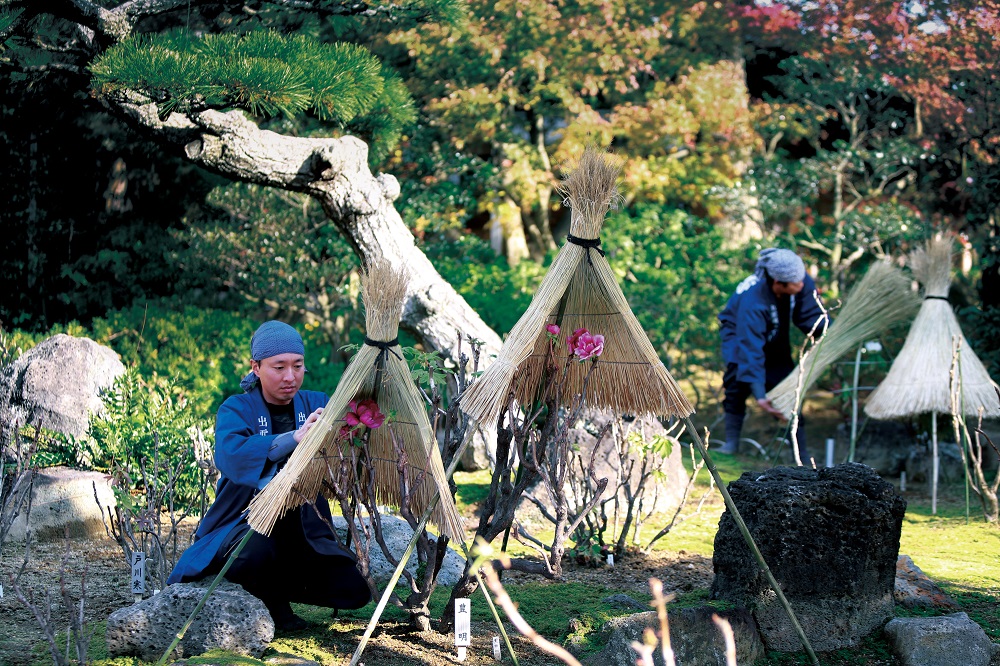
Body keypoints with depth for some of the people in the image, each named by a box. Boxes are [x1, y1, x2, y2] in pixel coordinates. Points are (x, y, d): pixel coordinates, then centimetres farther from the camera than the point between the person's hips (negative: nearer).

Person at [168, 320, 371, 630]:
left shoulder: (316, 405, 4)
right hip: (244, 524, -4)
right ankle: (270, 604, -3)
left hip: (303, 533, 4)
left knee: (354, 590, -13)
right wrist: (294, 438, -42)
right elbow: (230, 456, -29)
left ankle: (282, 587, 15)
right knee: (256, 549, -38)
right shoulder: (237, 409, -7)